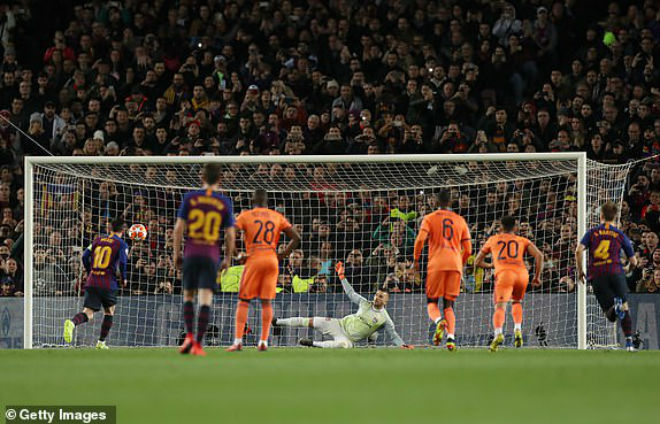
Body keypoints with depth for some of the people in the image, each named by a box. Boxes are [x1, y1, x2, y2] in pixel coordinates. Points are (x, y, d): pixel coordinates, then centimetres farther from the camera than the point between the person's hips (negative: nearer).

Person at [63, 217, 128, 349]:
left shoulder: (98, 240, 14)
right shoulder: (121, 244, 1)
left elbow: (85, 256, 9)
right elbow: (122, 262, -11)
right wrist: (123, 279, 6)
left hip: (92, 282, 3)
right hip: (108, 284, -3)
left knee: (88, 313, -5)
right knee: (109, 312, 20)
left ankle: (72, 323, -37)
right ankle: (101, 342, 19)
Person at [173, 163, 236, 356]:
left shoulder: (190, 197, 3)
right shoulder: (225, 203, 2)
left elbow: (179, 226, 0)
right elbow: (230, 234, 2)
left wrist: (176, 253, 9)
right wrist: (227, 258, 14)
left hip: (191, 253, 1)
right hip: (211, 256, -1)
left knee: (188, 296, 15)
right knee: (205, 300, -4)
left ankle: (189, 336, 0)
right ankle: (198, 344, -10)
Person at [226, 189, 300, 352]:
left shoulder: (245, 216, 3)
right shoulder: (277, 217, 11)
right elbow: (296, 237, 9)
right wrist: (283, 255, 12)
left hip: (254, 259, -3)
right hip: (272, 259, 3)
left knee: (243, 301, 2)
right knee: (266, 301, 8)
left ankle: (238, 340, -8)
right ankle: (264, 341, 3)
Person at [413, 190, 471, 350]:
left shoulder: (429, 218, 6)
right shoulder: (460, 220, 15)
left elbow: (420, 239, -9)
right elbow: (468, 249, 13)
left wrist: (416, 260, 2)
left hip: (436, 265, -2)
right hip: (455, 265, 2)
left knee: (431, 302, 7)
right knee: (449, 304, 7)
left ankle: (439, 321, -27)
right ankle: (451, 337, -13)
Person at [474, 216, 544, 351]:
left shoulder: (493, 240, 27)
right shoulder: (523, 241, 26)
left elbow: (477, 262, 32)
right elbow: (539, 255, 10)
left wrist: (490, 266, 51)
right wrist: (537, 277, 17)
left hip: (504, 274, -2)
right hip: (522, 274, 2)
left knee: (500, 307, -14)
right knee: (517, 302, 28)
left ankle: (498, 334, -41)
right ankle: (517, 330, 6)